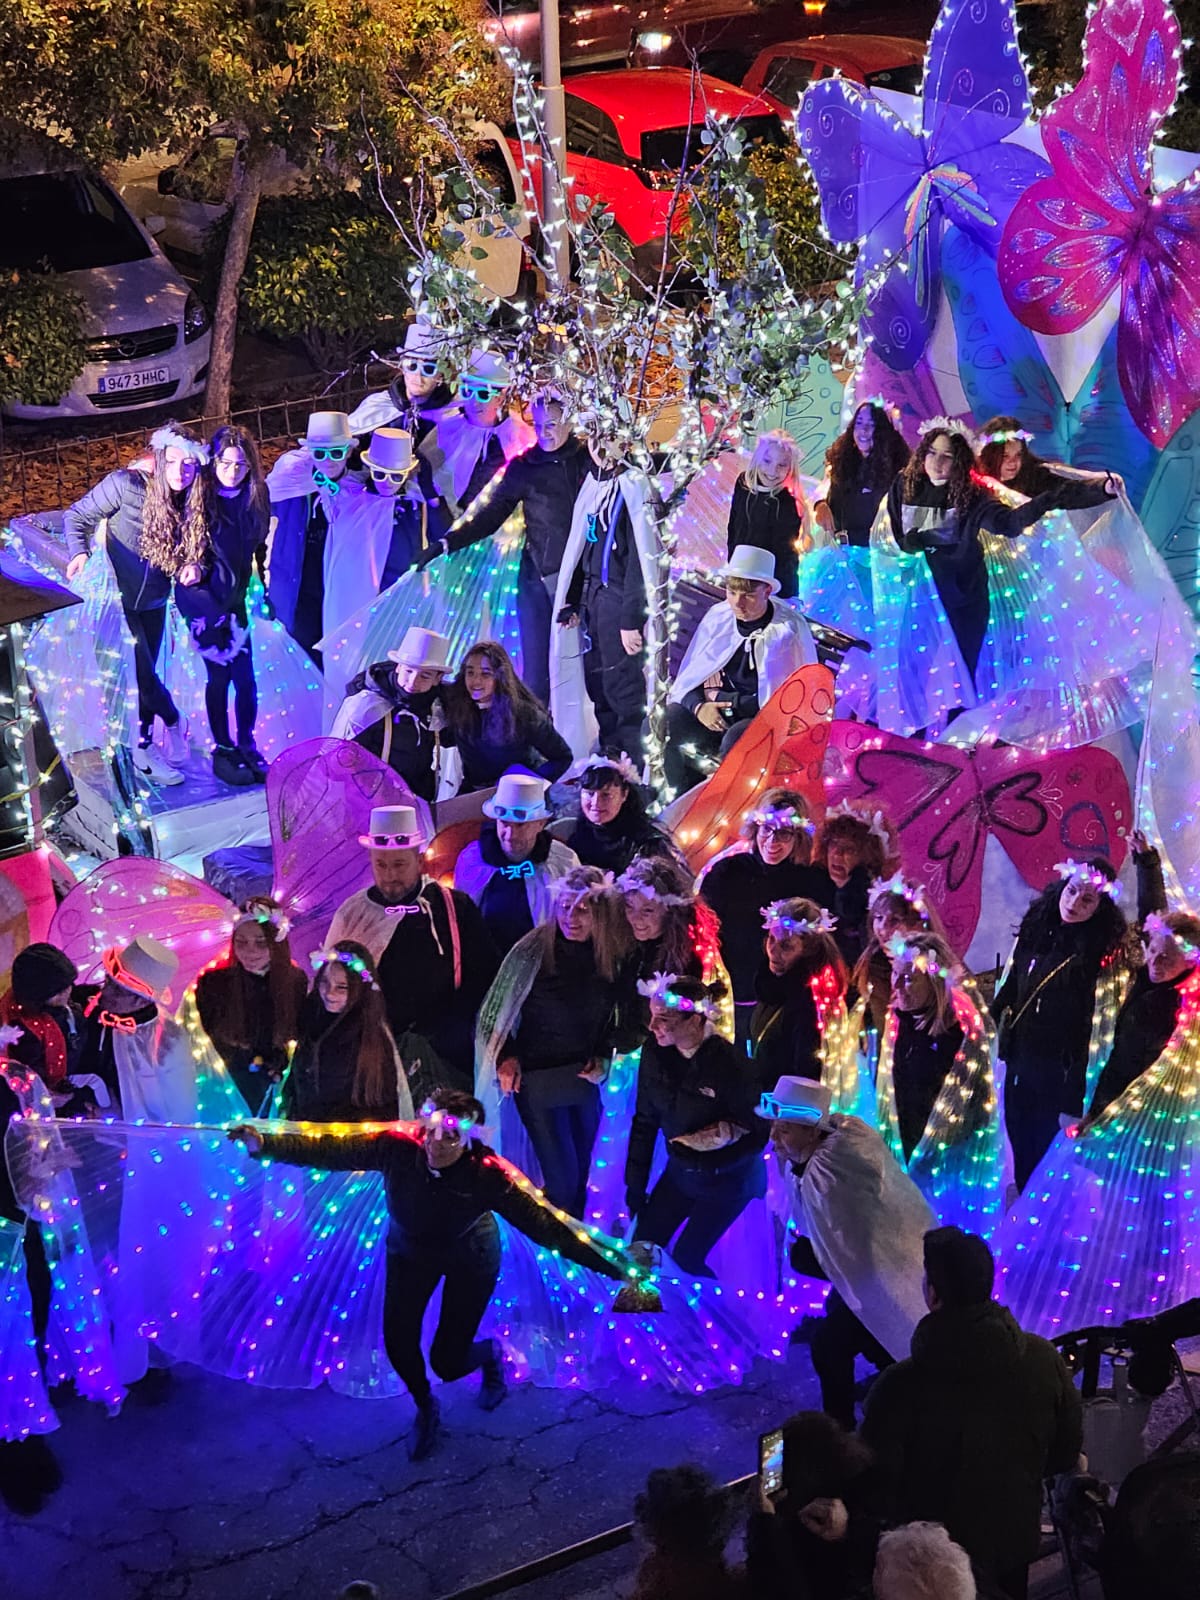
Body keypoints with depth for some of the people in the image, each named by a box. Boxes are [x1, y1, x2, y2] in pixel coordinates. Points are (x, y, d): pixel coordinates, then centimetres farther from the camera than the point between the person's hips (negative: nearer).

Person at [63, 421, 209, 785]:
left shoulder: (194, 501, -7)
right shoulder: (125, 485, -21)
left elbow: (192, 549, 6)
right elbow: (76, 516, -12)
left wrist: (192, 564, -17)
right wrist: (79, 553, -28)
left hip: (152, 601, 4)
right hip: (117, 599, -4)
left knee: (143, 674, 13)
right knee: (141, 672, -4)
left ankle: (142, 750, 26)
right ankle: (173, 724, 22)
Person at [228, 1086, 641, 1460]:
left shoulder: (489, 1174, -37)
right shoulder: (397, 1146, -33)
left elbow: (545, 1224, -35)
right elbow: (330, 1150, -32)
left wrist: (613, 1263, -38)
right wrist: (264, 1144, -43)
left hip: (469, 1259, -2)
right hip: (410, 1251, 2)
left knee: (447, 1362, -1)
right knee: (398, 1340, -2)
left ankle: (488, 1354, 39)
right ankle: (426, 1410, 34)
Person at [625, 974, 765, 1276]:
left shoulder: (727, 1064, -28)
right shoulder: (654, 1051, -12)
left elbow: (756, 1134, -17)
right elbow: (645, 1120, -1)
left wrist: (705, 1161, -23)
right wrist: (635, 1183, 2)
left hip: (726, 1180, -5)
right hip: (680, 1170, 5)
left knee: (686, 1258, -2)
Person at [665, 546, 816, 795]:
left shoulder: (790, 628, -11)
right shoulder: (718, 617, 3)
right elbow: (689, 676, 9)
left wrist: (720, 697, -11)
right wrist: (699, 706, -16)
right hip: (717, 713, 5)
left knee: (736, 740, -38)